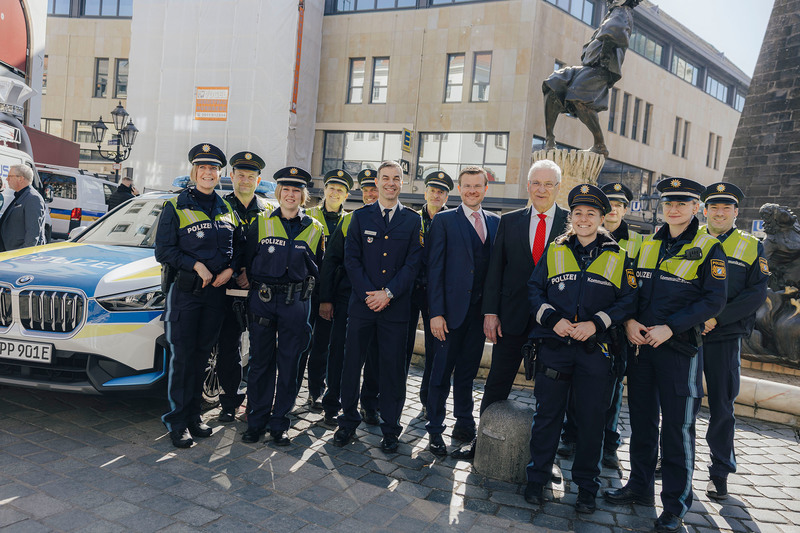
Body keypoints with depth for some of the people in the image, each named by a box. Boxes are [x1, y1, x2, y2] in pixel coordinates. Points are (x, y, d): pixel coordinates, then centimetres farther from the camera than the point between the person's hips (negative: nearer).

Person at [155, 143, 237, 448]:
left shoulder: (226, 211, 12)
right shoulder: (175, 207, -2)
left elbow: (235, 248, 14)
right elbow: (163, 251, -6)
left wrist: (230, 269, -5)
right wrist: (196, 265, -17)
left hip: (215, 291, 4)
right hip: (184, 290, -4)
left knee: (202, 355, 11)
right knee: (182, 357, -2)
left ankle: (194, 415, 22)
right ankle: (177, 422, 8)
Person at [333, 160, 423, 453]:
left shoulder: (413, 220, 6)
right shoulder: (360, 216, 8)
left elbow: (413, 262, 0)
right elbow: (351, 258, 3)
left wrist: (388, 293, -10)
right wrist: (368, 293, -8)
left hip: (396, 305, -1)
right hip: (362, 303, 1)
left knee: (393, 368, 4)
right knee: (352, 362, 6)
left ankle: (390, 429, 18)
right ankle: (349, 421, 23)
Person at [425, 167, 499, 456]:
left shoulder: (495, 223, 10)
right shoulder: (444, 220, -2)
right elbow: (434, 269, -6)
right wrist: (436, 312, -13)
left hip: (480, 310, 4)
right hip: (452, 309, -4)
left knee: (468, 371, 16)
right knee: (442, 372, 4)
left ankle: (464, 425, 30)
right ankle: (435, 429, 18)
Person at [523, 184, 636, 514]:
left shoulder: (617, 257, 6)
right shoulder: (554, 252, 9)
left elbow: (628, 300, 3)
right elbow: (534, 291, 8)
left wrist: (596, 323, -12)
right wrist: (553, 319, -9)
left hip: (595, 350, 0)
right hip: (554, 347, 1)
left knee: (591, 418, 6)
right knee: (547, 413, 7)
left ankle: (587, 487, 23)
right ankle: (537, 477, 22)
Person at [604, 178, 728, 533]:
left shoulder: (709, 249, -3)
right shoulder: (647, 246, 11)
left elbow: (714, 300, -10)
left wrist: (670, 328, -18)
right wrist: (629, 321, -6)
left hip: (679, 348, -4)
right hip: (640, 345, 5)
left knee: (677, 427, 2)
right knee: (641, 420, 13)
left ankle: (676, 503, 16)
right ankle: (640, 485, 29)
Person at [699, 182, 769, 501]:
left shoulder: (752, 247, 5)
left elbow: (756, 294, -5)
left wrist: (717, 318, -16)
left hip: (724, 338, -1)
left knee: (721, 405, 5)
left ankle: (720, 472, 19)